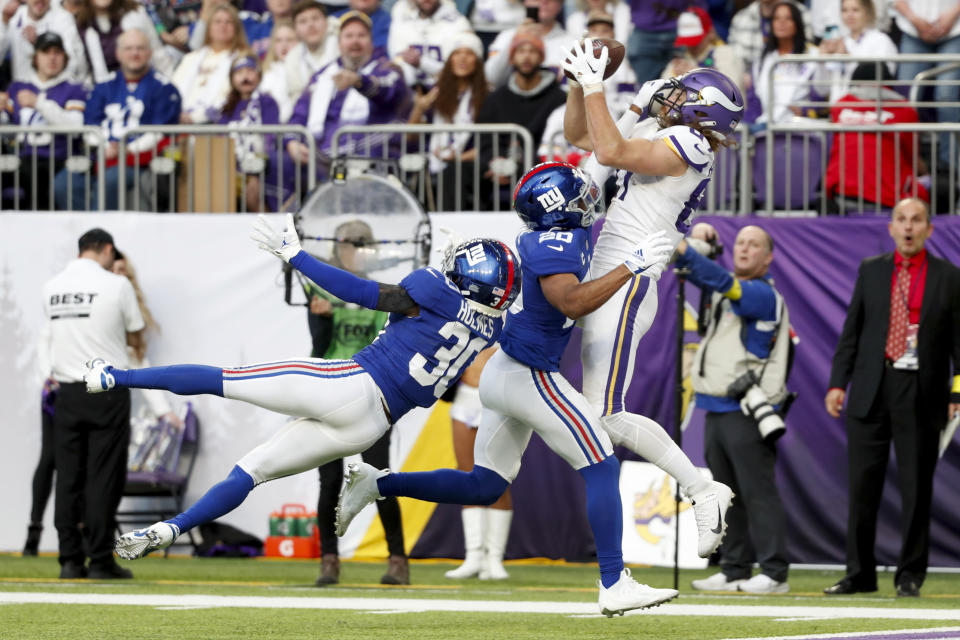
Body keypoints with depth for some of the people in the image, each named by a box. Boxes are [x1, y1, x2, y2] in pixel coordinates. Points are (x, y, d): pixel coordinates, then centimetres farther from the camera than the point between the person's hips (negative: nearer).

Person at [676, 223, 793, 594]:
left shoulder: (764, 295, -9)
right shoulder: (724, 291, 18)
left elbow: (723, 284, -24)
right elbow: (690, 269, 23)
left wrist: (682, 247, -30)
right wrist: (699, 239, 1)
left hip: (746, 412, -9)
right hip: (717, 408, 9)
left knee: (758, 492, -11)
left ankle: (774, 573, -12)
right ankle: (734, 570, 14)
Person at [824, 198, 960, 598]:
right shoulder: (871, 271, 10)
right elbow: (852, 331, 10)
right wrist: (838, 382, 3)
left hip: (920, 396, -2)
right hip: (871, 391, 2)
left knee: (916, 488, 1)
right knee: (862, 485, 3)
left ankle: (910, 575, 10)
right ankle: (860, 573, 10)